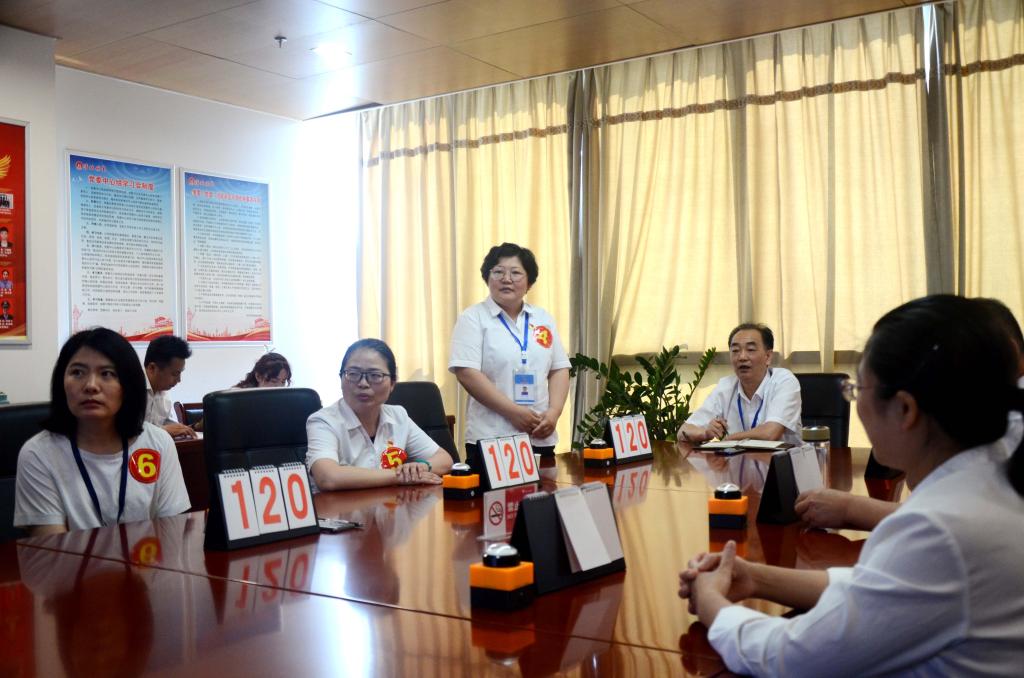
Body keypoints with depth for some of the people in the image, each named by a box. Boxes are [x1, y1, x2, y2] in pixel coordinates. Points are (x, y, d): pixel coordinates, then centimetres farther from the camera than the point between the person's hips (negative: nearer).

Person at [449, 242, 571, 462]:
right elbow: (467, 374, -11)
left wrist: (554, 412, -5)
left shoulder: (543, 318, 13)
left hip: (541, 439, 4)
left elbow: (559, 369, 12)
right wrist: (513, 412, -16)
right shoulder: (474, 318, -2)